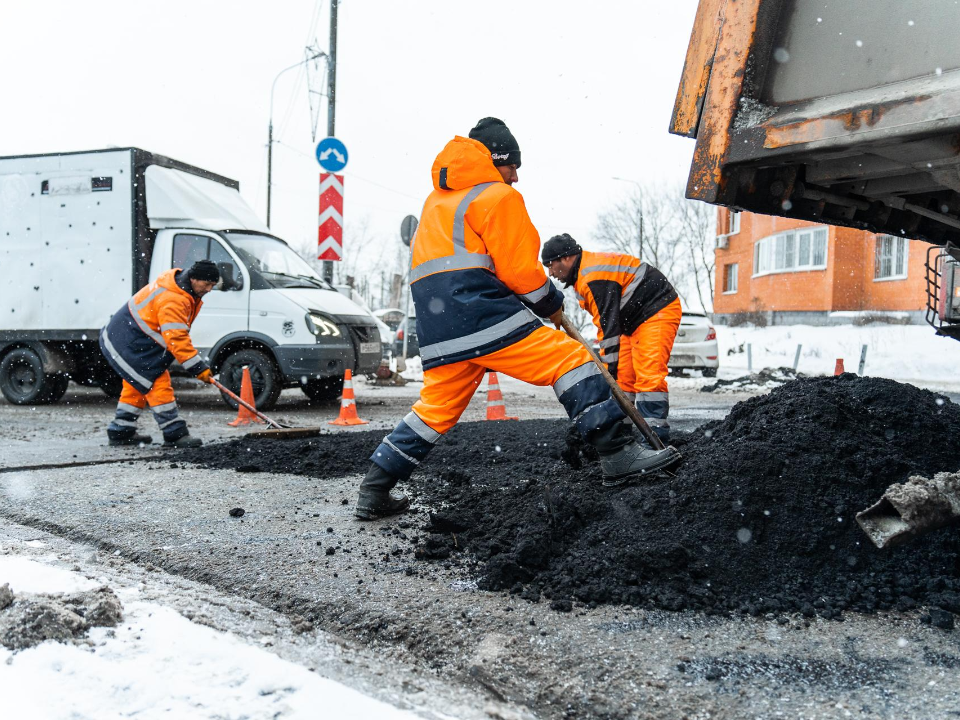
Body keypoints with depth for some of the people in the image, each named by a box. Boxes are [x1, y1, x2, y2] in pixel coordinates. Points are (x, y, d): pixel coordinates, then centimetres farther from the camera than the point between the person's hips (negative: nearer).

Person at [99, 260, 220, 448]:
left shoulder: (180, 287, 6)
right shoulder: (172, 300, -28)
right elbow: (177, 339, -32)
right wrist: (199, 368, -31)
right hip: (129, 344, -11)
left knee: (137, 386, 18)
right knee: (158, 384, -12)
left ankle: (120, 432, 28)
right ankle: (175, 434, -10)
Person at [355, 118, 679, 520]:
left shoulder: (437, 200, 32)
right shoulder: (497, 195, 5)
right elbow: (519, 268, -3)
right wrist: (551, 304, 13)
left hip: (435, 324, 8)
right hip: (480, 310, -8)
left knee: (436, 407, 16)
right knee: (569, 359, -7)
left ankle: (375, 491, 16)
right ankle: (618, 454, -16)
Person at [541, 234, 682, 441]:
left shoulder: (594, 276, -23)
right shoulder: (584, 275, 11)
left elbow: (608, 324, -26)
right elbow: (606, 322, 12)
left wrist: (609, 367, -22)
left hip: (658, 311, -11)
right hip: (635, 321, 11)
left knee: (649, 375, -20)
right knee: (622, 377, 5)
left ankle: (656, 435, -21)